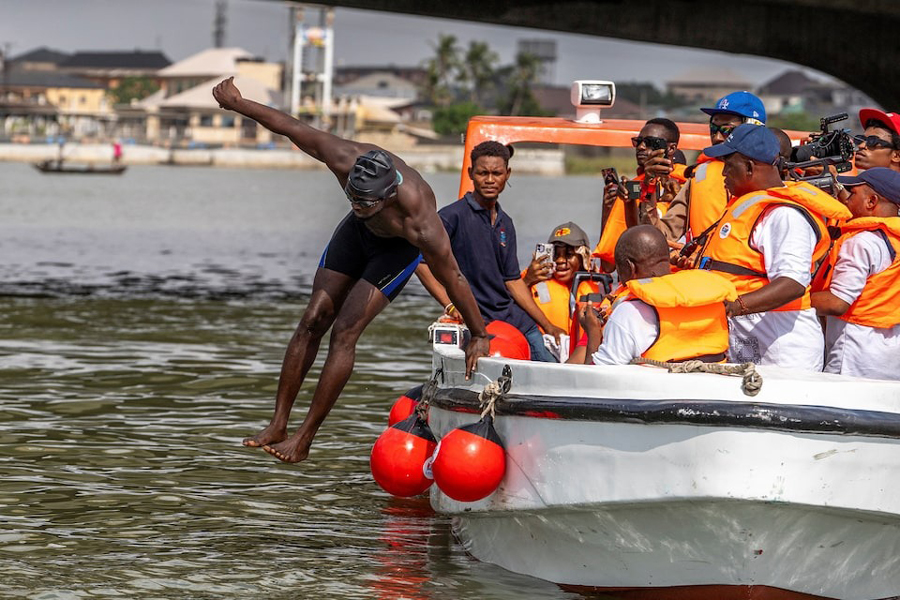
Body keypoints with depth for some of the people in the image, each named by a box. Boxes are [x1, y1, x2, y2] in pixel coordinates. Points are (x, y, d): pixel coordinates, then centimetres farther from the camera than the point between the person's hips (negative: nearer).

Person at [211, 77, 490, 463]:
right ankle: (277, 426, 2)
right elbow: (293, 129, -20)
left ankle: (305, 439, -9)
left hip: (399, 247, -5)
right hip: (358, 233, 5)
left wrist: (480, 336, -21)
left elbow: (452, 279, -32)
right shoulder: (346, 160, -36)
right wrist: (237, 104, -7)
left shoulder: (418, 217, -44)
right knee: (312, 321, -3)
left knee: (345, 332, -15)